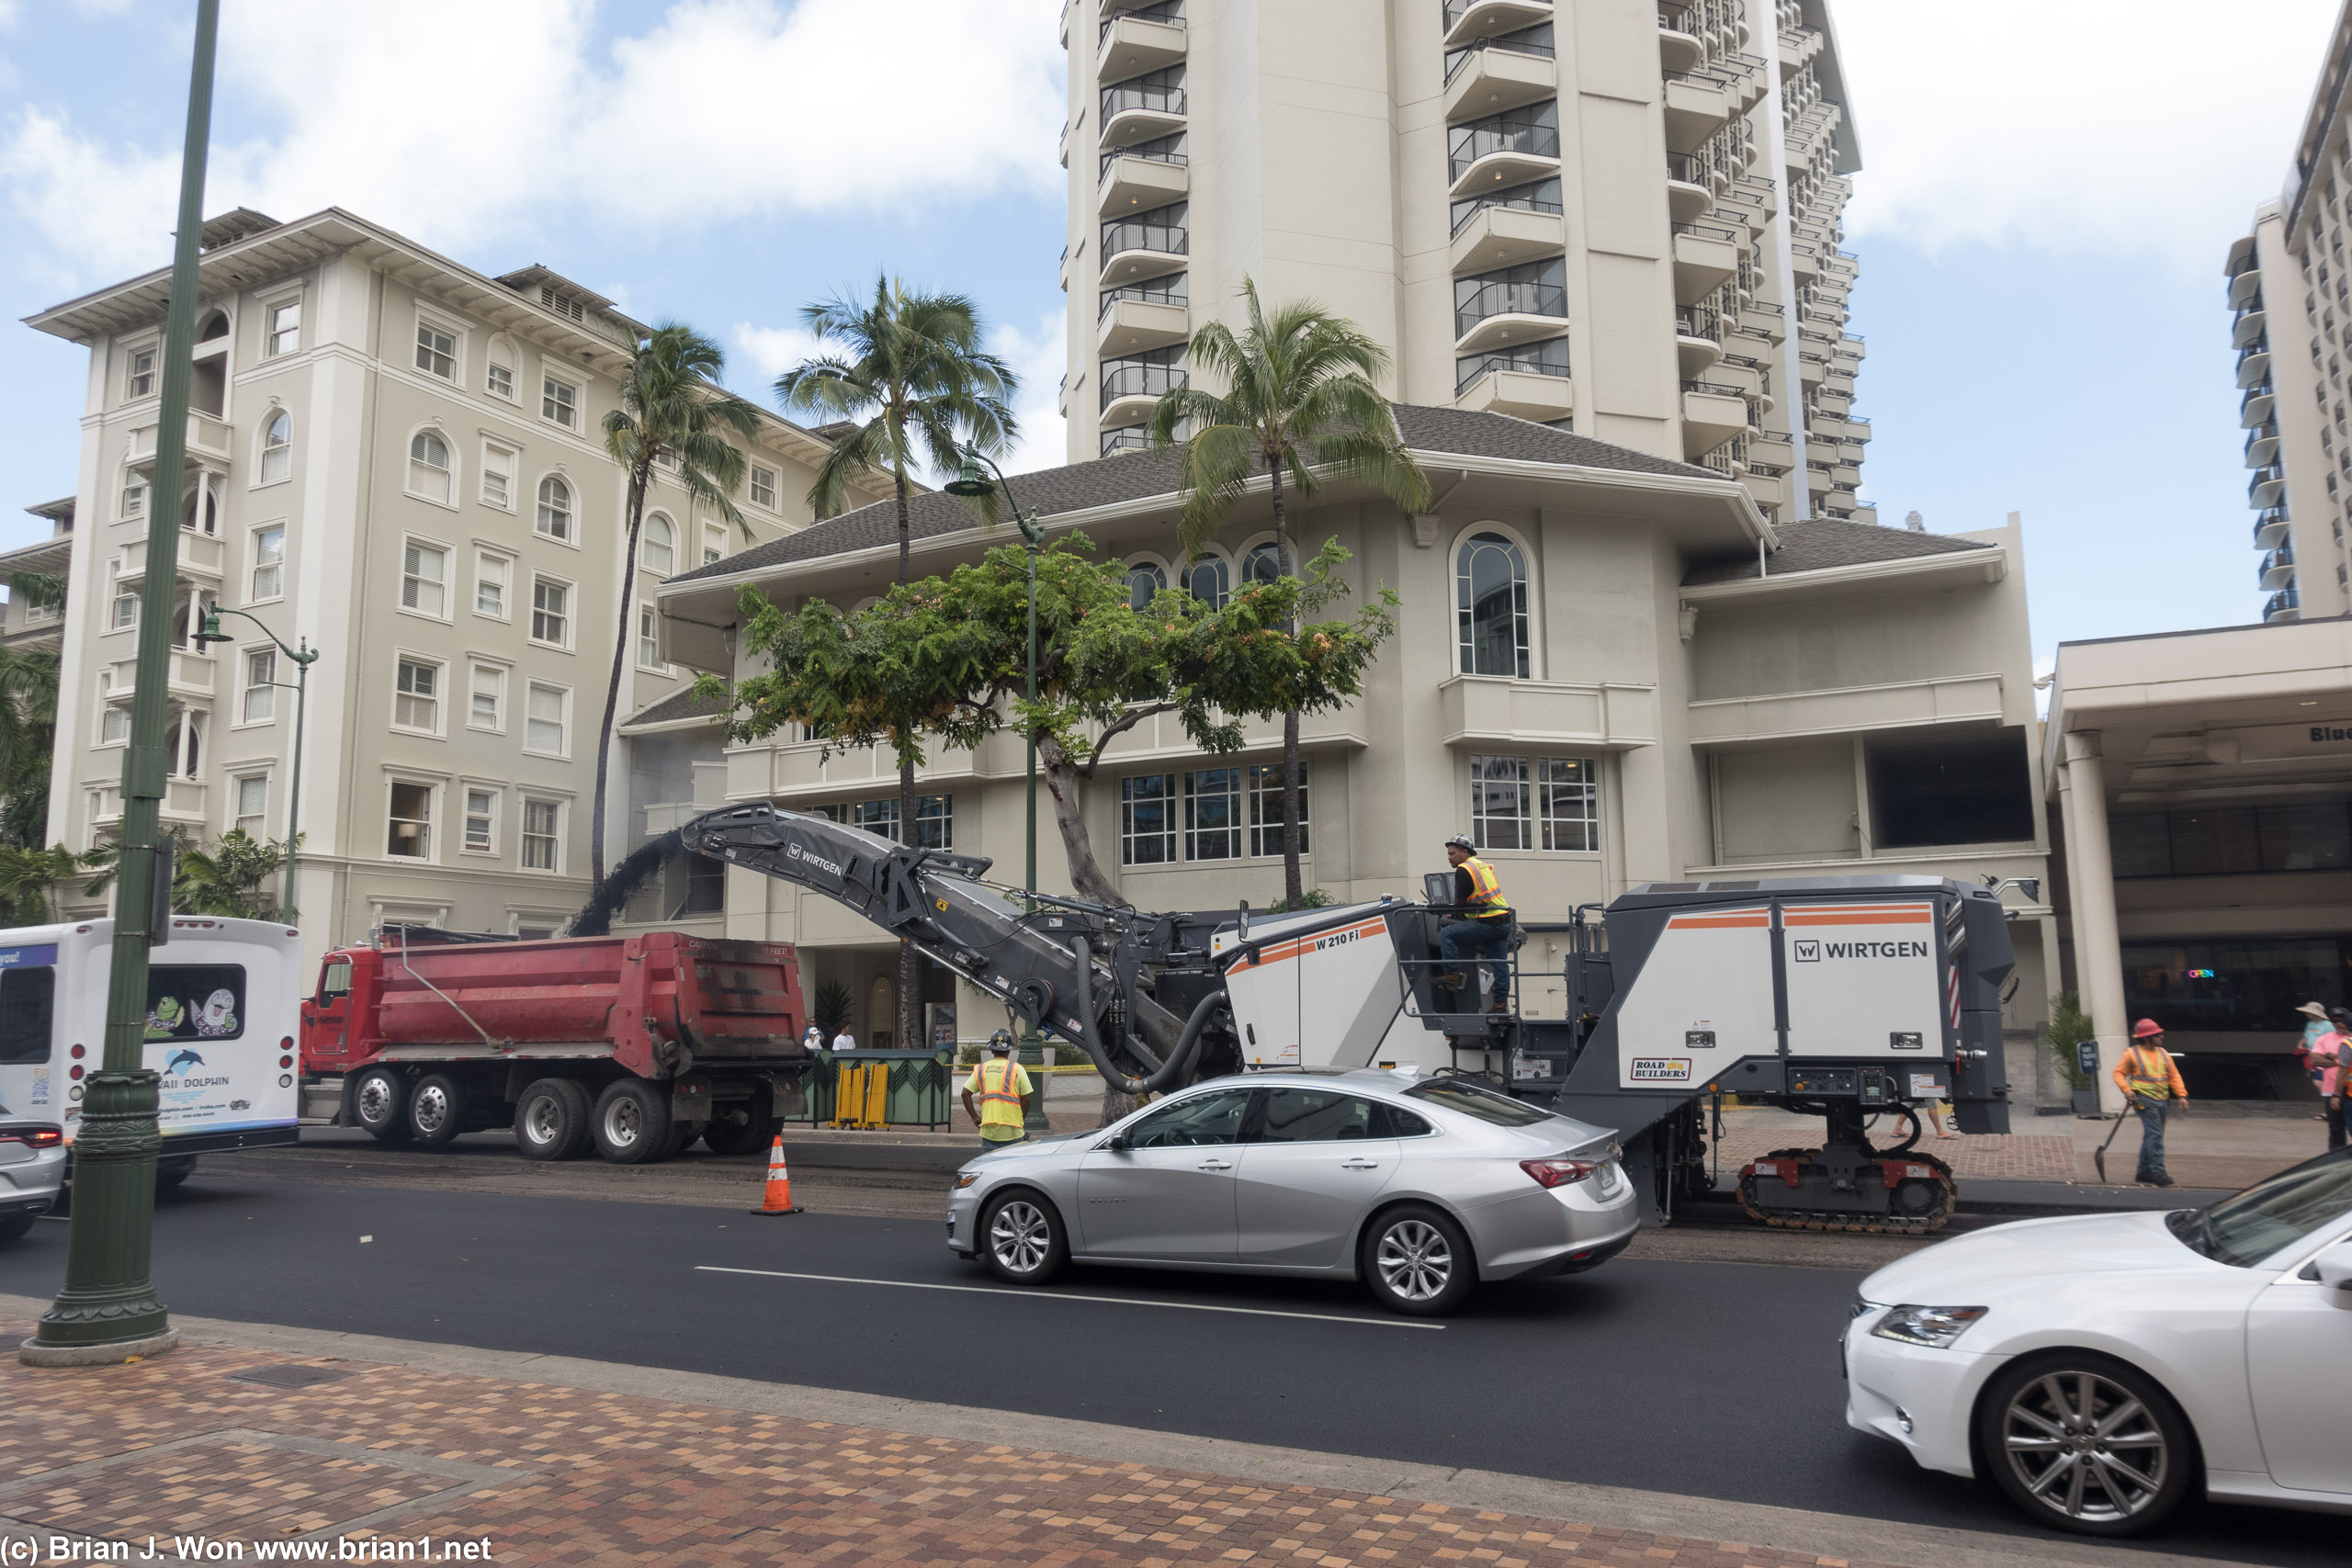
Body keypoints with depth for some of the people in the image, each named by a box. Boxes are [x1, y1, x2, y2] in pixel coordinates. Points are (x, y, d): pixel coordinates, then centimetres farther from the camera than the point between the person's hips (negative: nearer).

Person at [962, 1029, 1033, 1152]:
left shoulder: (980, 1069, 7)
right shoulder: (1017, 1069, -3)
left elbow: (966, 1094, 3)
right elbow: (1026, 1098, -4)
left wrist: (975, 1117, 9)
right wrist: (1021, 1119, 10)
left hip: (988, 1130, 3)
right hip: (1012, 1131, -3)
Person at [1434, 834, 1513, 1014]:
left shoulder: (1464, 870, -7)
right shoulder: (1484, 866, 20)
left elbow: (1459, 902, -5)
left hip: (1487, 922, -9)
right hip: (1504, 921, 9)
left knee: (1446, 934, -6)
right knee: (1500, 964, 10)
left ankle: (1453, 975, -6)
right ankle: (1501, 1004, 11)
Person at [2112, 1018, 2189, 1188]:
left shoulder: (2163, 1054, 14)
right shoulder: (2132, 1054, -5)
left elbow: (2174, 1076, 14)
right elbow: (2119, 1073, -3)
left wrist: (2181, 1095, 3)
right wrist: (2126, 1089, -18)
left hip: (2162, 1101, 7)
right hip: (2145, 1101, -7)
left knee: (2151, 1137, 10)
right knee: (2155, 1135, -15)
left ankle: (2143, 1173, 18)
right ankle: (2157, 1173, -16)